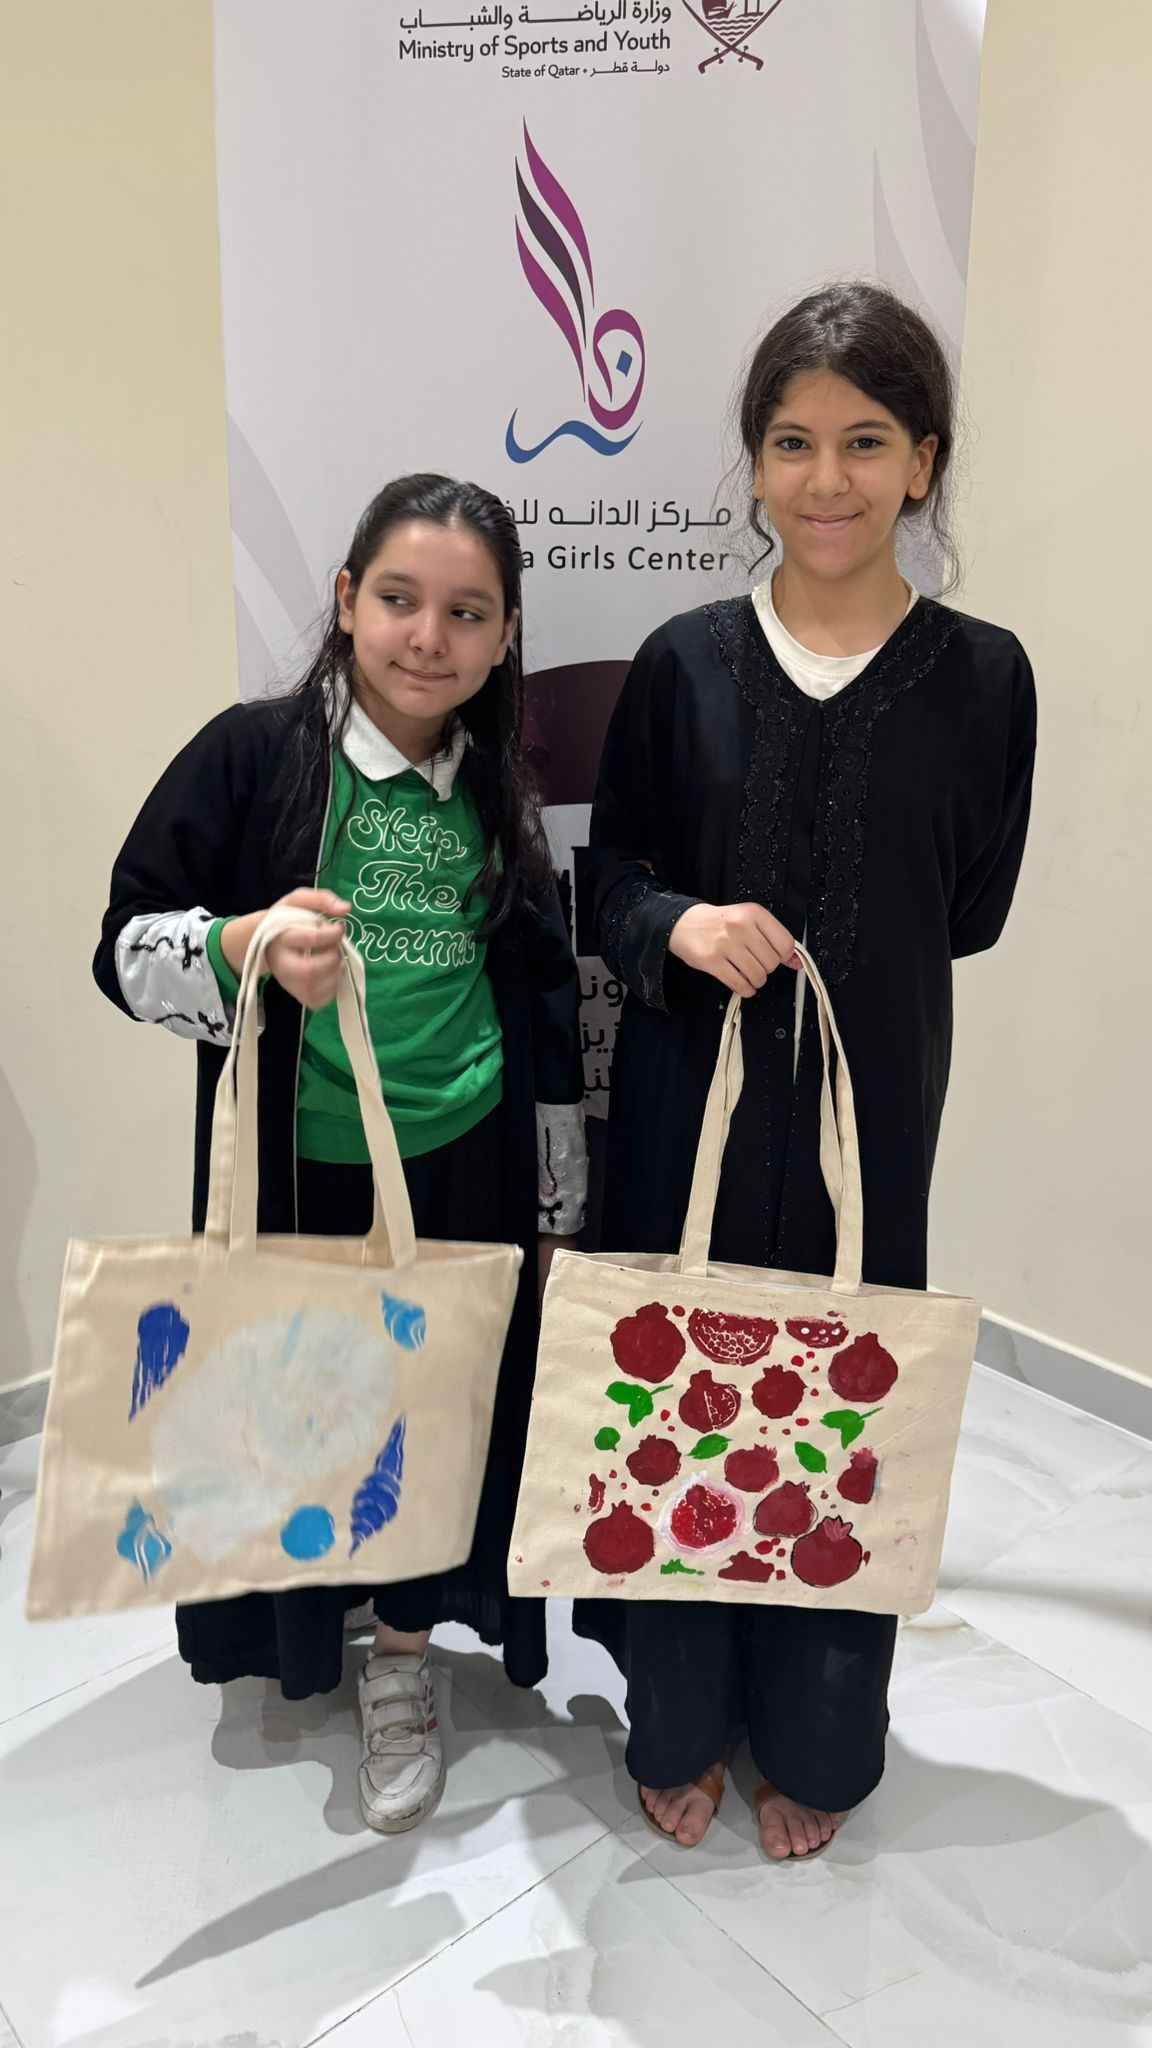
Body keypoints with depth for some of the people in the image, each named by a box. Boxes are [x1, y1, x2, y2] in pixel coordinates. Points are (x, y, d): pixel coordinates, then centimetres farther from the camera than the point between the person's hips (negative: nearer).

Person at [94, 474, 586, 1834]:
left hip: (465, 1175, 3)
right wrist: (249, 949, -29)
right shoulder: (255, 754, -7)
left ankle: (402, 1663, 36)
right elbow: (126, 947, -7)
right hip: (297, 1175, -2)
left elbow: (549, 1012, 11)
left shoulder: (499, 797, 5)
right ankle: (293, 1633, 42)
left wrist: (557, 1211, 11)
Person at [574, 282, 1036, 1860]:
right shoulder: (684, 664, -2)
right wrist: (680, 929, -16)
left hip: (869, 1101, 0)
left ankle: (818, 1741, 37)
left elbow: (972, 911, 4)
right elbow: (611, 870, 3)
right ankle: (679, 1722, 35)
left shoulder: (981, 677, -4)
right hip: (688, 1093, 1)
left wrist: (814, 953, -1)